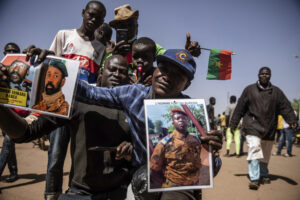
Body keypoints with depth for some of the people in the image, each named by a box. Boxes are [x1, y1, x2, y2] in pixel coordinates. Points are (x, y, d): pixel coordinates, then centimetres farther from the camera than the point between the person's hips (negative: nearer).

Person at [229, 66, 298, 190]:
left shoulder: (276, 92, 9)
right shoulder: (249, 90, 3)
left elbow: (285, 107, 1)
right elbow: (240, 108, 3)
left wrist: (292, 120, -16)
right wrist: (233, 124, 3)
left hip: (269, 128, 3)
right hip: (253, 126, -3)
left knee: (265, 155, 15)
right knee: (254, 150, -17)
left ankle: (264, 175, 34)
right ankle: (254, 179, -14)